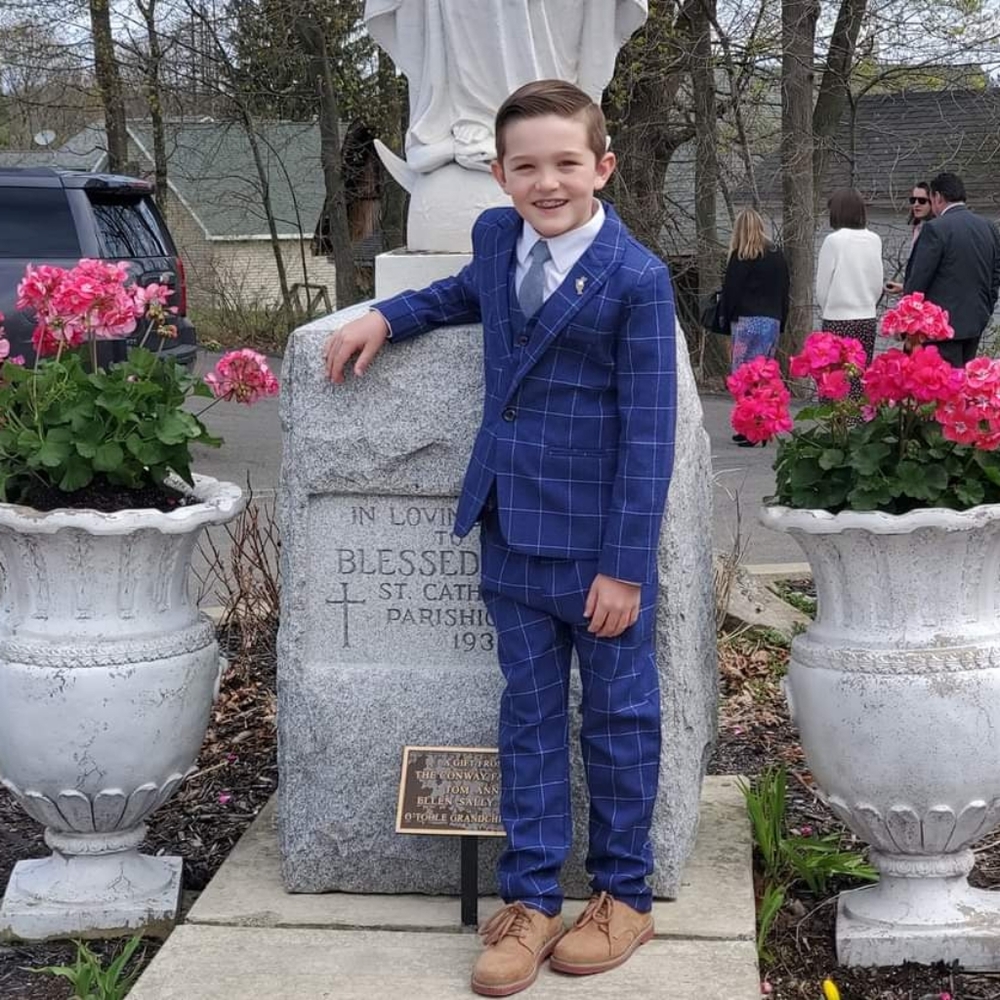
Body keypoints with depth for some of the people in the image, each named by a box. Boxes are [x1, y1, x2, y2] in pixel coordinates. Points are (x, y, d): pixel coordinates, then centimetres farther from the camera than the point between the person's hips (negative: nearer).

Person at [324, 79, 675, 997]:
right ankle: (530, 899, 21)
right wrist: (387, 316, 14)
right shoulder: (496, 236, 5)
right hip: (512, 533, 6)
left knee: (619, 718, 9)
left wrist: (624, 567, -15)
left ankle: (625, 896, 25)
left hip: (600, 543, -6)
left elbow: (648, 435, -14)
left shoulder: (636, 280, -14)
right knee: (529, 714, 12)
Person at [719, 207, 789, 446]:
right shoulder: (777, 256, 12)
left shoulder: (740, 257, -6)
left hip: (747, 321, -6)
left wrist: (725, 319, 7)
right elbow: (784, 292, 16)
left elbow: (730, 290, -5)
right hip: (773, 320, 6)